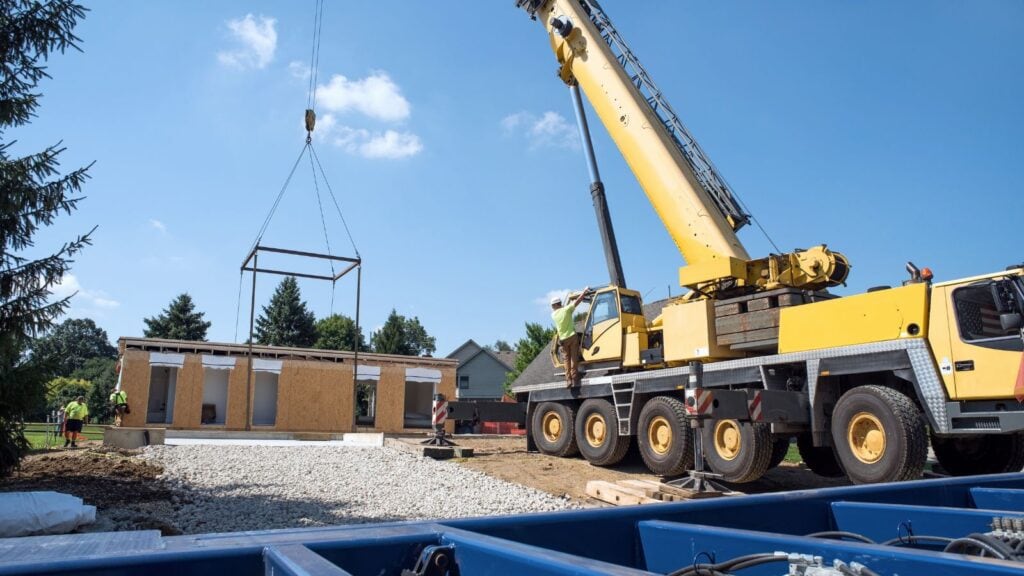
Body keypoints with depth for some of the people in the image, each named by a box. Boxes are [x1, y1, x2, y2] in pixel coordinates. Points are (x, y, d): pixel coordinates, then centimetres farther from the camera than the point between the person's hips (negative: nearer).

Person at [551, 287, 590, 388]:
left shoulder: (553, 315, 3)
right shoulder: (567, 309, -6)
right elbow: (578, 300, -6)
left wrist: (570, 304, 27)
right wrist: (585, 291, 3)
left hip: (563, 339, 2)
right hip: (572, 336, -2)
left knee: (567, 359, 10)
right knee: (574, 357, 5)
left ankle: (568, 379, 3)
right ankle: (574, 377, 1)